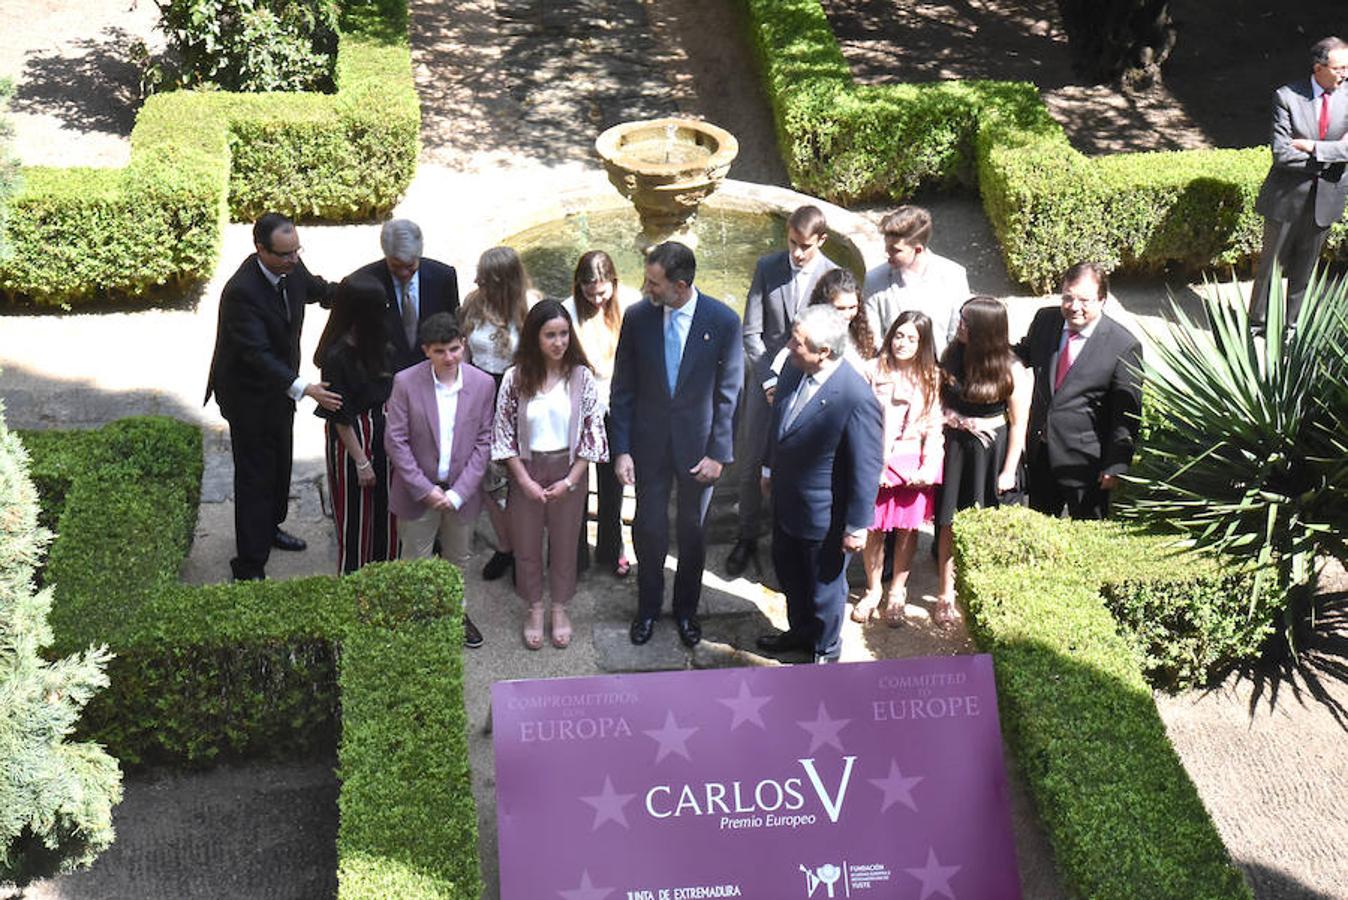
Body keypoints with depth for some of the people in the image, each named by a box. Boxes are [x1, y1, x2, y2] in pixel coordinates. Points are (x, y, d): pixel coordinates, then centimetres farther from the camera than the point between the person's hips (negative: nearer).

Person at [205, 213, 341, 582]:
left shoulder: (291, 270, -9)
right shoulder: (242, 291, -33)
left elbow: (319, 289, 13)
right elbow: (257, 353, -37)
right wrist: (303, 388, -46)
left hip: (279, 385, 8)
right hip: (249, 395, -8)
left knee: (279, 464, 25)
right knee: (255, 476, -2)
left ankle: (269, 528, 48)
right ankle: (250, 566, 6)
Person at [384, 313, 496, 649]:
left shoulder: (482, 384, -9)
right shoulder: (406, 382, -15)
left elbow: (483, 442, -6)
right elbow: (395, 441, -13)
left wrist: (458, 493, -13)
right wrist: (425, 490, -15)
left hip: (462, 492, 2)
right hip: (418, 491, -2)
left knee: (457, 559, 22)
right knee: (415, 562, 11)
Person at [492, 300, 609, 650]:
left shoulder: (581, 377, -10)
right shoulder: (515, 377, -10)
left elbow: (593, 431, -7)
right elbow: (504, 432, -5)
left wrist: (569, 481, -11)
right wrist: (525, 480, -9)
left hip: (569, 472, 0)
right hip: (526, 470, 0)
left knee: (565, 543, 14)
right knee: (526, 543, 13)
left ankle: (559, 608, 34)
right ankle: (534, 609, 33)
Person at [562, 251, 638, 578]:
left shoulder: (629, 304, -11)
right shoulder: (569, 312, -16)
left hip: (617, 411, 2)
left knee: (613, 482, 17)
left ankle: (612, 550, 35)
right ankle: (574, 554, 27)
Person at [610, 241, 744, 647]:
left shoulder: (723, 321, -14)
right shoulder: (637, 317, -10)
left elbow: (728, 394, -8)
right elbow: (623, 389, -3)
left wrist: (718, 454, -9)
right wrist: (621, 449, -6)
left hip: (698, 444, -1)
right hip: (649, 443, 1)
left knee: (692, 530, 14)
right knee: (648, 527, 11)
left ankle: (686, 609, 34)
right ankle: (648, 608, 32)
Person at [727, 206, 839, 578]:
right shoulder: (767, 267, -3)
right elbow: (751, 332, -2)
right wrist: (771, 379, -11)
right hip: (766, 376, 2)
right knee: (753, 461, 7)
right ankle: (748, 538, 23)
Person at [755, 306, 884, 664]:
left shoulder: (857, 399, -33)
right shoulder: (793, 370, -11)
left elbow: (866, 469, -24)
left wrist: (857, 526, -17)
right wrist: (770, 468, 19)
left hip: (824, 515, -7)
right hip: (786, 499, 7)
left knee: (825, 584, 17)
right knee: (788, 569, 28)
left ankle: (825, 650, 43)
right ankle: (800, 630, 55)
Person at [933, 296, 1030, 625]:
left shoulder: (1013, 371, -14)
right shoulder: (952, 355, -2)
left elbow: (1018, 424, -10)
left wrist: (1008, 471, -10)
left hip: (991, 452, -3)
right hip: (953, 447, 3)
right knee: (949, 523, 7)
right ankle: (946, 595, 19)